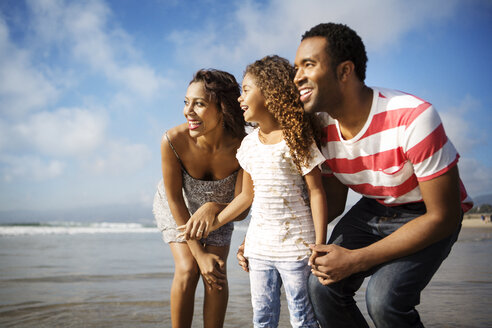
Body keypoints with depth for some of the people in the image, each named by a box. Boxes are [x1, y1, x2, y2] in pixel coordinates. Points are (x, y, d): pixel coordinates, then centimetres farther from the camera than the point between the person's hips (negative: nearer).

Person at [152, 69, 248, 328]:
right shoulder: (173, 141, -35)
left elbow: (241, 209, -24)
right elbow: (175, 199, -23)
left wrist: (214, 208, -45)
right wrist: (199, 253, -21)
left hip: (218, 209, 1)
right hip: (176, 207, -1)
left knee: (216, 274, -10)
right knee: (187, 270, -15)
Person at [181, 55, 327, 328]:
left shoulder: (297, 140, -10)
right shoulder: (248, 144, 9)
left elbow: (316, 192, -10)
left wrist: (320, 246, -13)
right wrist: (214, 222, 15)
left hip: (296, 246, -6)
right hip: (259, 246, 6)